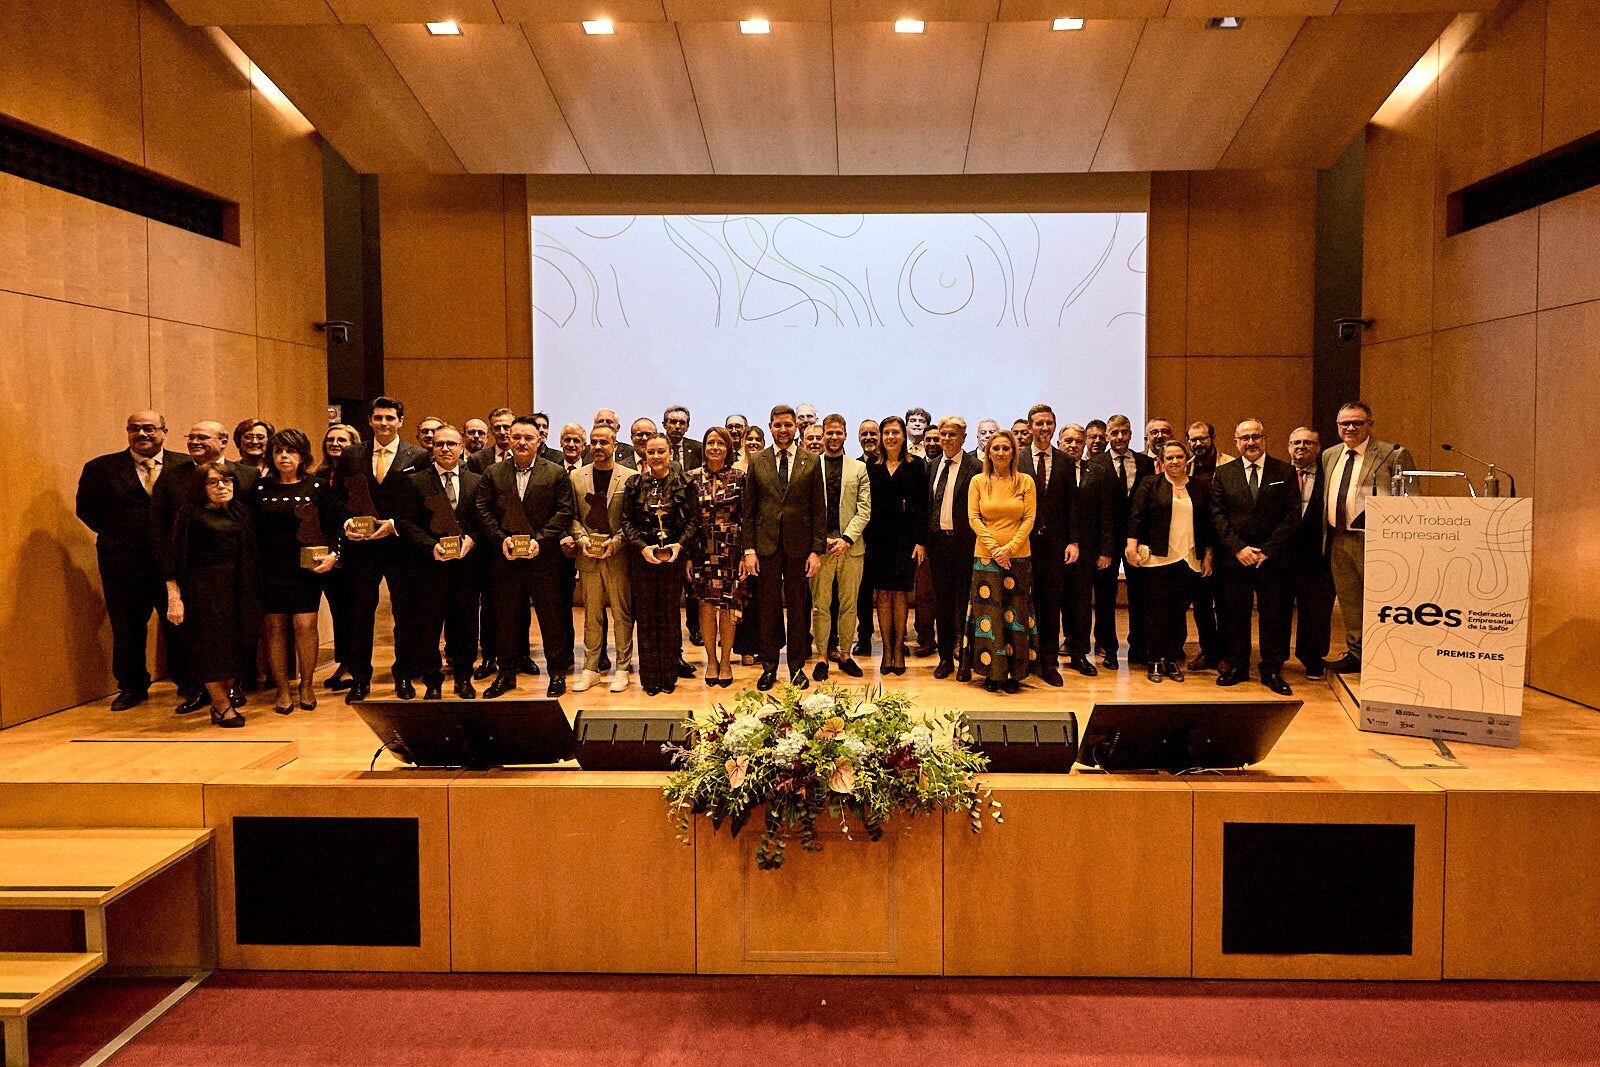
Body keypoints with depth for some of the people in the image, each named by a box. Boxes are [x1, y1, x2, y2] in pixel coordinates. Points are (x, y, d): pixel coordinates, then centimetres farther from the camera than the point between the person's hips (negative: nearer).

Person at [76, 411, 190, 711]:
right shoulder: (101, 468, 3)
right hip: (123, 565, 1)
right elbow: (86, 509, 9)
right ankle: (132, 688, 29)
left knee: (179, 628, 4)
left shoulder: (186, 466, 1)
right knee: (127, 630, 12)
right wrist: (115, 537, 5)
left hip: (174, 562, -1)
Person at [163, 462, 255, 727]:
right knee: (210, 645, -1)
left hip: (235, 586, 5)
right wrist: (174, 597, -14)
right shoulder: (191, 513, -6)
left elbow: (248, 553, 12)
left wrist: (249, 591, 6)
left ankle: (221, 700, 20)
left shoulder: (238, 511, 9)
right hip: (203, 585, -5)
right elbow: (175, 556, -8)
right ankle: (223, 705, 12)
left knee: (234, 643, 5)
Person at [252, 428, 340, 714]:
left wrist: (332, 554, -12)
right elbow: (251, 530, 6)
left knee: (304, 624, -8)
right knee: (274, 626, 1)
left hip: (306, 567, -1)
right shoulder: (260, 487, 7)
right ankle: (282, 688, 13)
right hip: (269, 569, 2)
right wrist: (252, 568, -4)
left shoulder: (317, 487, 3)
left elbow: (332, 527, 5)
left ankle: (307, 685, 10)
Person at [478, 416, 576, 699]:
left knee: (552, 617, 3)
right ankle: (505, 673, 22)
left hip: (543, 558, -2)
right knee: (507, 618, 10)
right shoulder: (493, 474, 9)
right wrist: (501, 539, -10)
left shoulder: (556, 473, 2)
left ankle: (557, 673, 14)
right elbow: (483, 511, 4)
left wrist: (540, 539, -14)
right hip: (505, 559, 2)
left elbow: (564, 511, -3)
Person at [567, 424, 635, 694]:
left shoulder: (631, 477, -1)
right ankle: (590, 669, 16)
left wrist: (615, 541, -13)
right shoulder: (576, 477, 8)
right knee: (591, 615, 8)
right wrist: (582, 539, -7)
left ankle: (622, 669, 13)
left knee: (622, 615, 3)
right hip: (588, 557, 2)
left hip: (619, 556, -2)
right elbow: (572, 516, 10)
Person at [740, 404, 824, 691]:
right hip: (766, 546, 0)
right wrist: (749, 550, -3)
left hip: (799, 546, 0)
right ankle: (769, 667, 18)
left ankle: (797, 667, 19)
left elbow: (818, 510, 2)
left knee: (797, 608, 7)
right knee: (768, 608, 6)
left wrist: (816, 550, -4)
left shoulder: (811, 463, 3)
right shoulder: (757, 463, 5)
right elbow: (748, 511, 5)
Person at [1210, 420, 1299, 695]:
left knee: (1274, 616, 4)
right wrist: (1238, 548, -9)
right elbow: (1218, 515, 2)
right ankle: (1236, 666, 19)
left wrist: (1267, 550, -9)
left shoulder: (1285, 472, 4)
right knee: (1235, 616, 6)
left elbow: (1292, 515, -1)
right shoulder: (1223, 474, 6)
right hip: (1234, 557, 1)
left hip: (1273, 557, -1)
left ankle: (1272, 670, 15)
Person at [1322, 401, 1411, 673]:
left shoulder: (1393, 455, -6)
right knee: (1349, 602, 15)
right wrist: (1325, 537, 14)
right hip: (1338, 541, 7)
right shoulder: (1329, 456, 15)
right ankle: (1355, 653, 28)